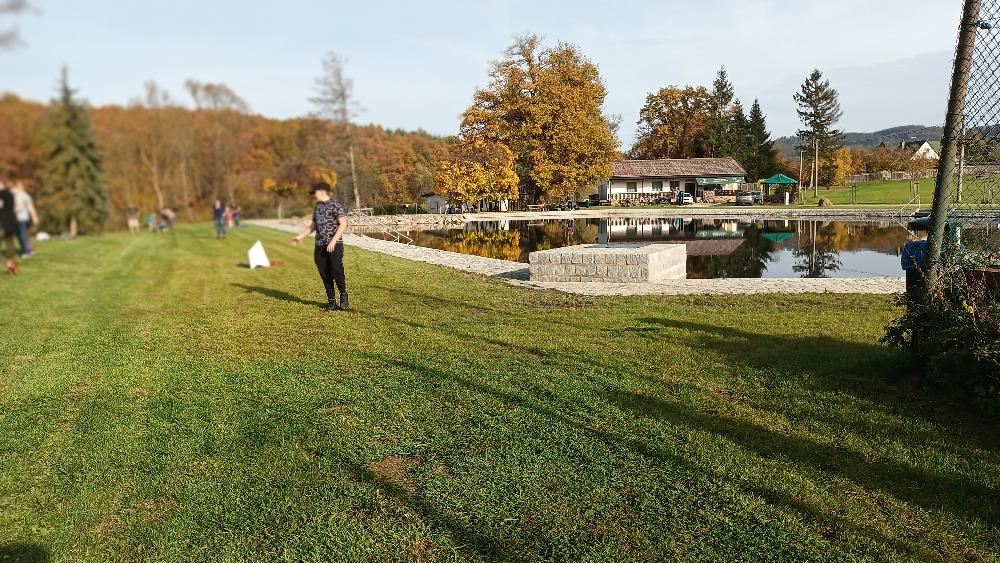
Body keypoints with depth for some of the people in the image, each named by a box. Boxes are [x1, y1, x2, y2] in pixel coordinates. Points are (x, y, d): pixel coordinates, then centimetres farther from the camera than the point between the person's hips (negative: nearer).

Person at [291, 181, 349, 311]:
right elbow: (313, 225, 27)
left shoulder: (335, 205, -5)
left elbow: (343, 224, -12)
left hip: (335, 245, -7)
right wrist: (301, 237, 22)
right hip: (320, 246, 7)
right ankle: (331, 302, 13)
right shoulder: (317, 207, 17)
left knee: (337, 272, -11)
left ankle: (344, 299, 7)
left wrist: (333, 241, -18)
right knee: (325, 275, 5)